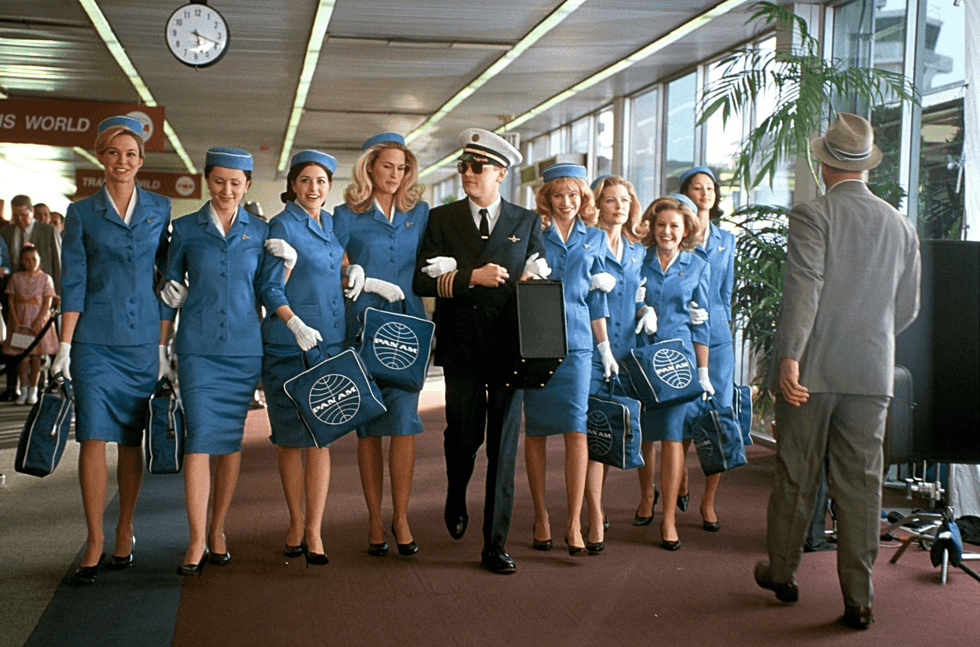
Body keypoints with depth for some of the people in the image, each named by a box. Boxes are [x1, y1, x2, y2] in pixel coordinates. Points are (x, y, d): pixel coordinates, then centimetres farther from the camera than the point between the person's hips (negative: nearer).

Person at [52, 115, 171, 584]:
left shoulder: (159, 209, 8)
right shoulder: (82, 213, 4)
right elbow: (73, 283, 1)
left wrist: (163, 344, 3)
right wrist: (64, 345, -6)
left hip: (144, 341, 1)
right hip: (96, 340, -1)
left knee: (132, 440, 7)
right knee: (94, 438, -7)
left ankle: (124, 532, 20)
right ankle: (95, 541, 2)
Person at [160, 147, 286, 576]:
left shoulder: (261, 232, 8)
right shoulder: (186, 229, 6)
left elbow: (269, 288, 6)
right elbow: (170, 288, 11)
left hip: (244, 347, 1)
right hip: (197, 348, -1)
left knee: (231, 440, 5)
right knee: (200, 437, -10)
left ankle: (217, 530, 18)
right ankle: (197, 541, -7)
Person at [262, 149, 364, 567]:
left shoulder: (338, 227, 12)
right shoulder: (281, 226, -5)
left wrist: (355, 271, 2)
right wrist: (296, 325, -23)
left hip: (331, 343, 4)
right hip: (288, 345, -4)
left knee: (320, 436, 0)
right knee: (290, 437, 5)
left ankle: (314, 532, 2)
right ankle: (296, 524, 19)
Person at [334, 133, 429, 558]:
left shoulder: (418, 212, 13)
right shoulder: (346, 216, 4)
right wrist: (372, 284, -11)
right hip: (363, 327, -1)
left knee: (404, 421, -7)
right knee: (369, 426, 2)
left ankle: (400, 518, 2)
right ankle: (375, 520, 10)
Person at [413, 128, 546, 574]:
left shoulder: (527, 222, 9)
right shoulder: (442, 219, 7)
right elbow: (422, 281, -3)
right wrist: (470, 277, -15)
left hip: (508, 347, 0)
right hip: (461, 346, 0)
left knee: (503, 446, -1)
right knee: (463, 436, 6)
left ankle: (495, 545, 6)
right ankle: (456, 501, 40)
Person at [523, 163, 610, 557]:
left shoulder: (595, 237, 13)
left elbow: (596, 296, 15)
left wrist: (605, 347, 13)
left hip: (575, 341, 1)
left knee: (576, 430, -7)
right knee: (536, 430, 4)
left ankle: (573, 525, -3)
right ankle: (541, 518, 16)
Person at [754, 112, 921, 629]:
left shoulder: (812, 215, -7)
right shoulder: (902, 226, 8)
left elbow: (803, 287, -19)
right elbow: (907, 310, 12)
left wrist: (788, 357, -23)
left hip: (812, 370, -3)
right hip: (873, 373, 3)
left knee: (795, 476, 10)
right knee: (861, 482, 6)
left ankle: (782, 573, 26)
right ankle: (859, 598, 8)